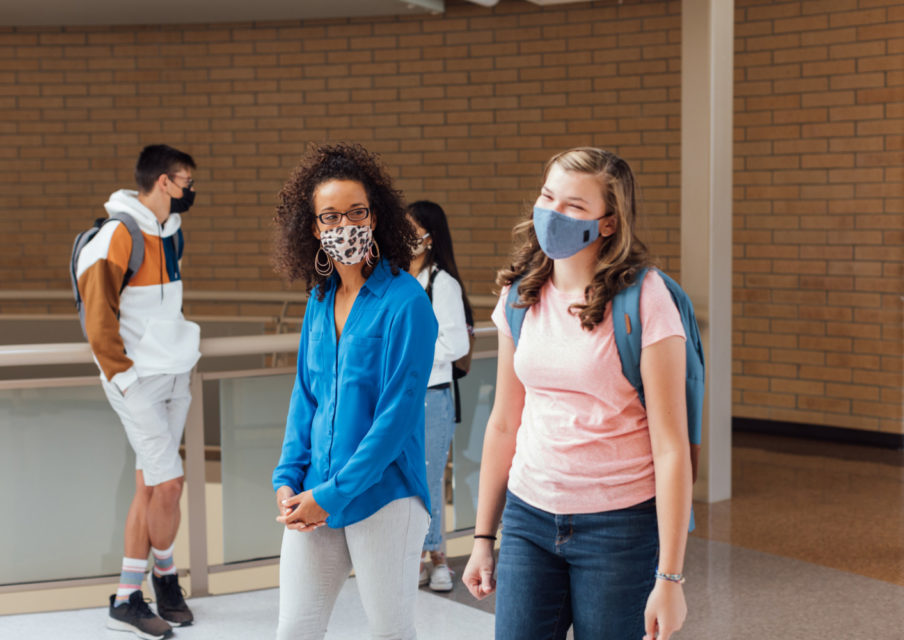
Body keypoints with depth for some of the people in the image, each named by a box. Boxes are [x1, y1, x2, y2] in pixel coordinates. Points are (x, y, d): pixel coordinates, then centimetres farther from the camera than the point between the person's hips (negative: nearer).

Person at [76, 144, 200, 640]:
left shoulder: (170, 231, 11)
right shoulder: (117, 235, -16)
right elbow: (98, 318, -16)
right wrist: (124, 376, -14)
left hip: (175, 376, 8)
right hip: (139, 381, -8)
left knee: (150, 485, 10)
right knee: (168, 484, -7)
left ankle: (127, 598, 18)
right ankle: (165, 574, 18)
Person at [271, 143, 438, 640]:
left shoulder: (405, 301, -12)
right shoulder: (320, 299, 9)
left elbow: (398, 413, -15)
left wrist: (333, 494, -15)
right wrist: (288, 479, 1)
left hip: (383, 497, -5)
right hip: (314, 499, 6)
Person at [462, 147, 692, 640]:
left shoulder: (643, 300, -13)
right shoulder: (521, 295, 4)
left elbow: (671, 447, -14)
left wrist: (670, 577, -15)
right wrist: (483, 536, 13)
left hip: (618, 525, -4)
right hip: (528, 516, 4)